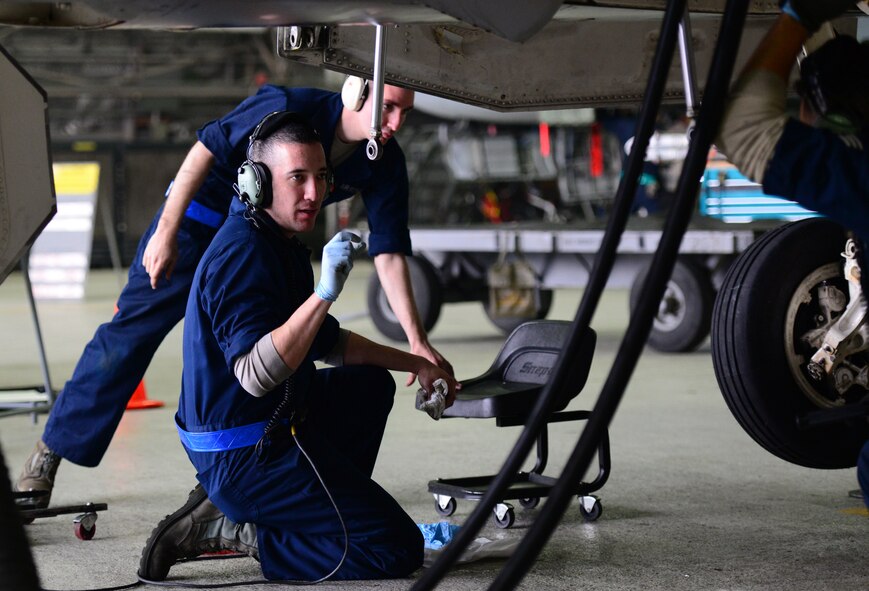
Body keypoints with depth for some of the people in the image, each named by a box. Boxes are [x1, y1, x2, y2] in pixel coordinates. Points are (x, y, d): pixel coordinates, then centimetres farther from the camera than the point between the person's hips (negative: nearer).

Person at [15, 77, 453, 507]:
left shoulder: (385, 165, -14)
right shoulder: (289, 108, -29)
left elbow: (389, 254, -13)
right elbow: (205, 151, -22)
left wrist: (416, 340, -20)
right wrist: (165, 233, -22)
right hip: (200, 216, -5)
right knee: (131, 333, -6)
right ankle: (48, 456, 2)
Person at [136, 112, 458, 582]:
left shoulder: (280, 244, 13)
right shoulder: (243, 252, -20)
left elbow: (327, 343, 26)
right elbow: (254, 375, -32)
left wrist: (414, 363, 24)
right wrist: (324, 293, -39)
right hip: (246, 457, -10)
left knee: (370, 384, 30)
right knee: (399, 549, -10)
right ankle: (227, 529, -7)